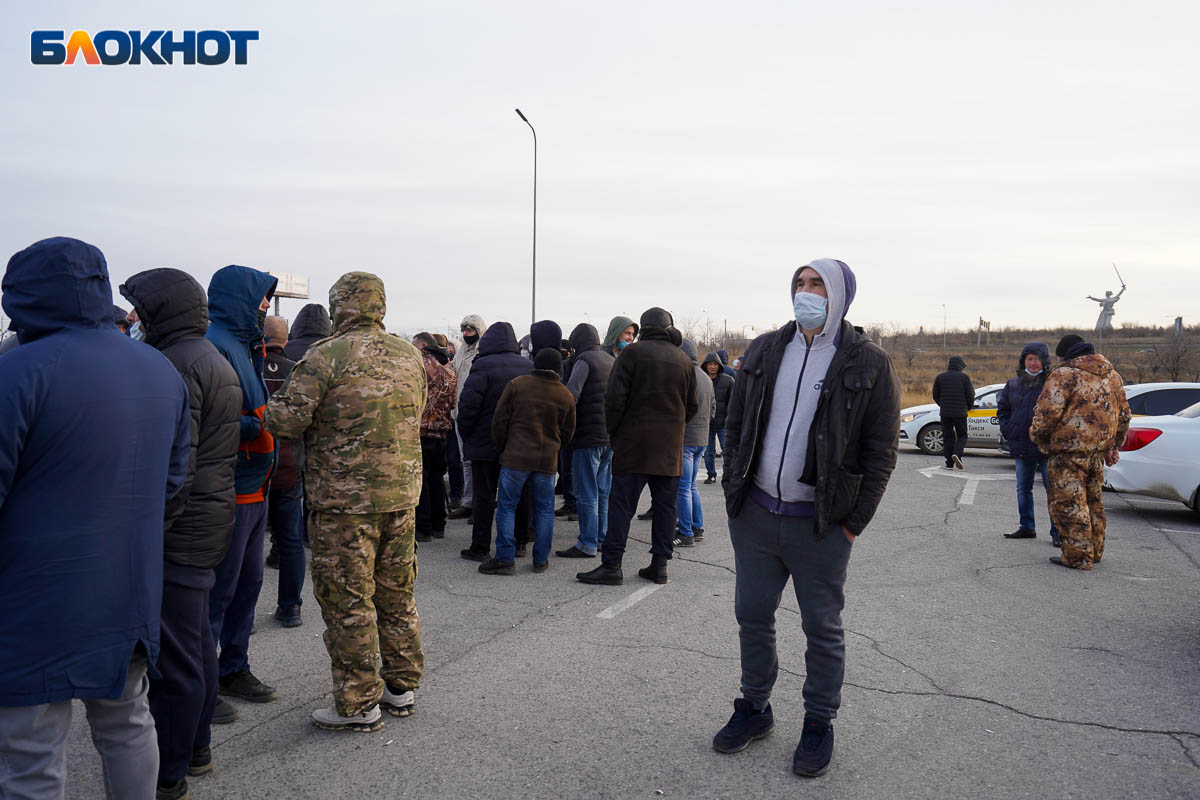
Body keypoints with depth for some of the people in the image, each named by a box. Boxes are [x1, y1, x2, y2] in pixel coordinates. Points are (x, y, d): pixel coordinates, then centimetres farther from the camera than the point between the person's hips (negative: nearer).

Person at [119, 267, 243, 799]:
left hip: (179, 530, -11)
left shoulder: (176, 363, -16)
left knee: (174, 656, -1)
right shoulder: (215, 360, 16)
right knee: (196, 642, 20)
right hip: (211, 521, 11)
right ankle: (194, 749, 35)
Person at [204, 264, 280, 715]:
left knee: (247, 583, 18)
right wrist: (261, 424, -23)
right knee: (216, 590, 0)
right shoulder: (214, 347, -17)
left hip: (253, 491, 10)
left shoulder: (244, 347, 15)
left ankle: (234, 669, 32)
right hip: (227, 492, -10)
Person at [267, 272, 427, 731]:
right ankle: (401, 688, 29)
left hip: (345, 499, -6)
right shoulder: (409, 355, 8)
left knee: (348, 602, 4)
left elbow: (287, 420, -13)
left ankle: (358, 704, 13)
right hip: (403, 493, 7)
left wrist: (271, 408, 8)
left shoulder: (328, 355, -12)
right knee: (396, 594, 17)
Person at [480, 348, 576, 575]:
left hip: (516, 457, -3)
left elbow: (500, 420, -1)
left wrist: (502, 448, 12)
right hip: (547, 461, 3)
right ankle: (541, 560, 16)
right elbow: (567, 432, 12)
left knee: (507, 507, 5)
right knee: (544, 509, 12)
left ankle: (505, 559, 5)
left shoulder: (516, 385, -3)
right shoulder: (566, 396, 5)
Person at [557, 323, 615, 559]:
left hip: (589, 434, -8)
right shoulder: (610, 360, 16)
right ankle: (602, 538, 21)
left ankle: (587, 544, -1)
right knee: (603, 491, 15)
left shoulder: (584, 360, -9)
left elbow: (571, 395, -20)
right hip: (610, 435, 8)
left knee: (586, 492, -3)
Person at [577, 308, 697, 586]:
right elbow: (691, 407, 14)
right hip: (671, 447, 4)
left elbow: (615, 398, -10)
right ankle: (660, 564, 13)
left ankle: (611, 565, -2)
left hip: (634, 442, -4)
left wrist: (613, 433, 1)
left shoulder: (633, 352, -5)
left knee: (622, 503, -1)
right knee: (665, 505, 9)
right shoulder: (684, 360, 10)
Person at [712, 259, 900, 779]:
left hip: (820, 523, -4)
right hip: (754, 515, 4)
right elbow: (735, 424, 12)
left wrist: (854, 522, -8)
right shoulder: (763, 352, 6)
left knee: (822, 628, 9)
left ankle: (819, 723, 27)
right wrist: (734, 488, 6)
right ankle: (754, 708, 33)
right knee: (752, 615, 15)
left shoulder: (869, 364, -6)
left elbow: (881, 452, -5)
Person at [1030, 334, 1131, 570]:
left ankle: (1078, 557, 2)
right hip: (1098, 451, 8)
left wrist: (1037, 436, 0)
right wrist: (1112, 446, 27)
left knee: (1069, 503, -1)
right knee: (1093, 501, 20)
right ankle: (1095, 551, 29)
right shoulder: (1112, 375, 13)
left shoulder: (1064, 375, -13)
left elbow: (1047, 412, -18)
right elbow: (1123, 414, 19)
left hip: (1069, 450, -8)